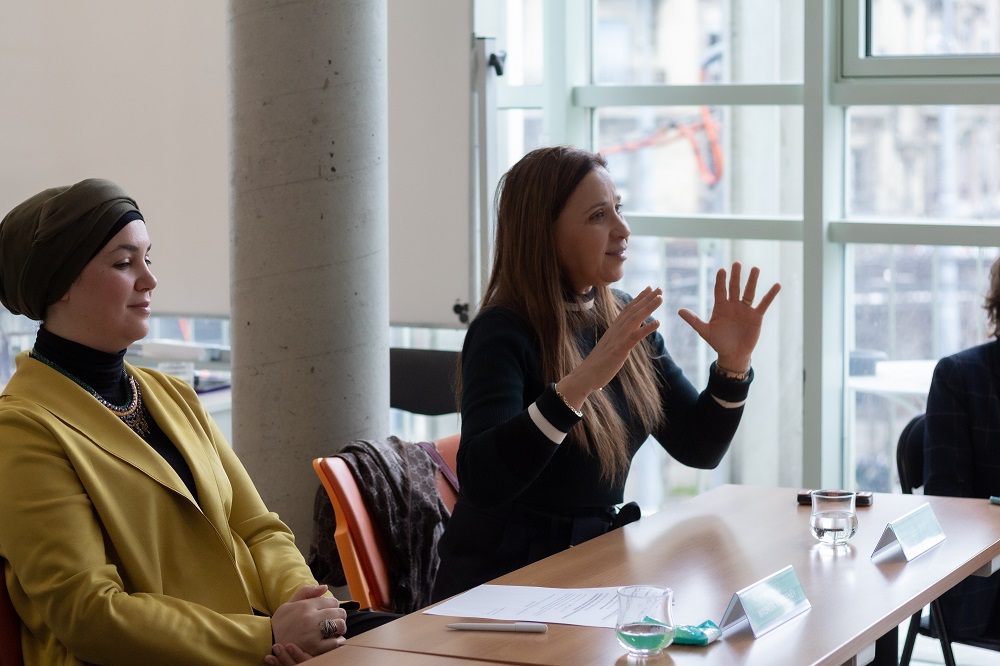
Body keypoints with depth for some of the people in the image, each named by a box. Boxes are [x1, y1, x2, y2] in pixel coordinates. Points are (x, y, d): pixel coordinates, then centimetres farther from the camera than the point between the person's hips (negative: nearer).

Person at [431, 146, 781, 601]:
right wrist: (579, 384, -39)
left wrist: (733, 363, -7)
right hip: (503, 579, -7)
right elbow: (479, 482, -31)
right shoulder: (502, 334, -15)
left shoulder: (625, 321, 7)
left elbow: (699, 449, 10)